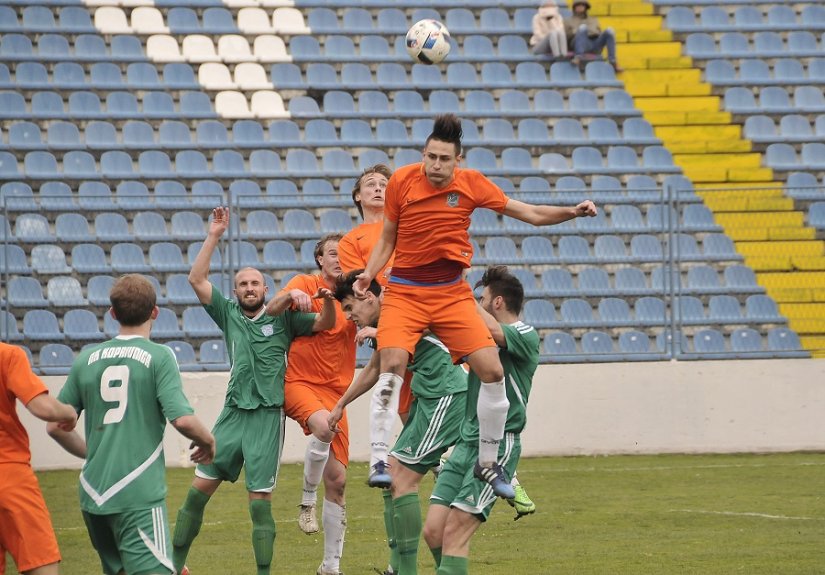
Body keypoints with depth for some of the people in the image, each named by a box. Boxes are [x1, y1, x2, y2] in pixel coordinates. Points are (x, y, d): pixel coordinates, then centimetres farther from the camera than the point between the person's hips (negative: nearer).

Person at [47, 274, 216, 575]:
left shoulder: (87, 358, 9)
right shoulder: (158, 356, -5)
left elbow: (56, 426, 13)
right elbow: (183, 419, -14)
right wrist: (207, 441, 7)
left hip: (93, 494, 6)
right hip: (139, 494, -6)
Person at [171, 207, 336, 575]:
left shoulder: (283, 317, 6)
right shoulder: (229, 314, 11)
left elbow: (325, 324, 1)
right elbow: (196, 279, 5)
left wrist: (327, 301, -20)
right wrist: (214, 236, 1)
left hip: (267, 416, -3)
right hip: (233, 414, 3)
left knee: (260, 502, -4)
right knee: (199, 490, 1)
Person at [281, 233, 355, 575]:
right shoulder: (305, 284, 0)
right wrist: (291, 296, -32)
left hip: (335, 391, 4)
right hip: (299, 381, -4)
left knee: (337, 480, 1)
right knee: (324, 426, -37)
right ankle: (307, 501, -14)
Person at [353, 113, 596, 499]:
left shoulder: (471, 184, -4)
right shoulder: (402, 181, -6)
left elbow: (531, 214, 2)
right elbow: (387, 240, 6)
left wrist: (573, 212, -12)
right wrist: (367, 276, -8)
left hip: (451, 292, 2)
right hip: (404, 291, -2)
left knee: (492, 370, -8)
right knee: (393, 363, -25)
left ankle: (488, 462, 9)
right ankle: (379, 460, -22)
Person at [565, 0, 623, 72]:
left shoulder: (593, 20, 35)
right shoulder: (569, 21, 26)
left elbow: (599, 33, 25)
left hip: (595, 45, 3)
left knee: (609, 31, -25)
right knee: (583, 27, -34)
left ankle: (612, 62, -26)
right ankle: (578, 58, -52)